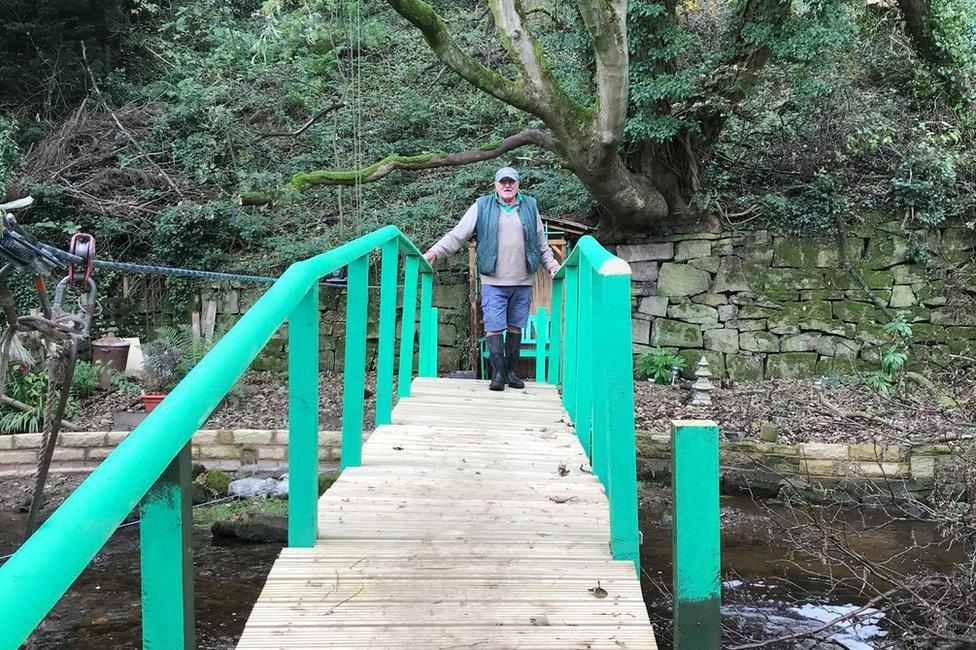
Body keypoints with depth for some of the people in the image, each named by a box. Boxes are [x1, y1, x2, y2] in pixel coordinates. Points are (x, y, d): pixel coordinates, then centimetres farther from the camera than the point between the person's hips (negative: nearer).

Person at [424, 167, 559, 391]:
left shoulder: (530, 207, 12)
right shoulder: (482, 207, 4)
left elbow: (541, 243, 20)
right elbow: (457, 235, 2)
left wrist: (551, 264, 11)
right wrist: (435, 252, -6)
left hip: (523, 282, 3)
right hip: (493, 282, -2)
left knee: (515, 328, 8)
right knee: (494, 327, -7)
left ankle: (510, 372, 16)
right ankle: (497, 373, -1)